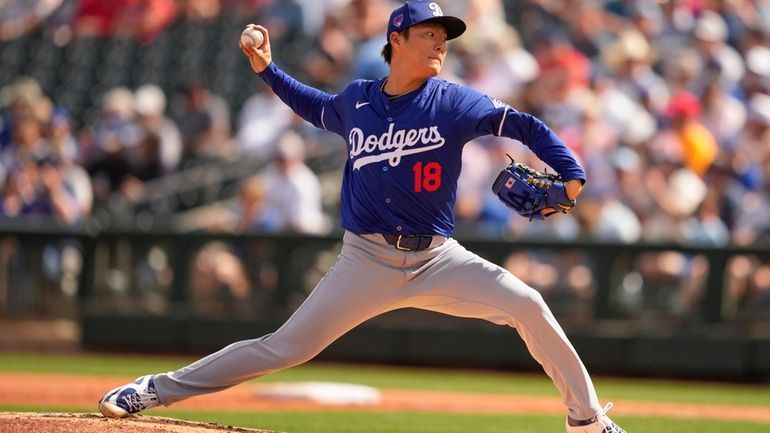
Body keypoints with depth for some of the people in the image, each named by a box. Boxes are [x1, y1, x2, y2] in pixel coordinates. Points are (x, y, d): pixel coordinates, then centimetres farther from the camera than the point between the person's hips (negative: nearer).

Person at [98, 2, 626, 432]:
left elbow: (526, 126, -3)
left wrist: (572, 176, -16)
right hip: (367, 260, 0)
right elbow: (317, 107, 28)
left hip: (438, 259, 0)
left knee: (527, 305, -20)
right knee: (286, 347, -4)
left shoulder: (454, 103, -3)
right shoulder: (356, 100, 5)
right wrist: (268, 70, 19)